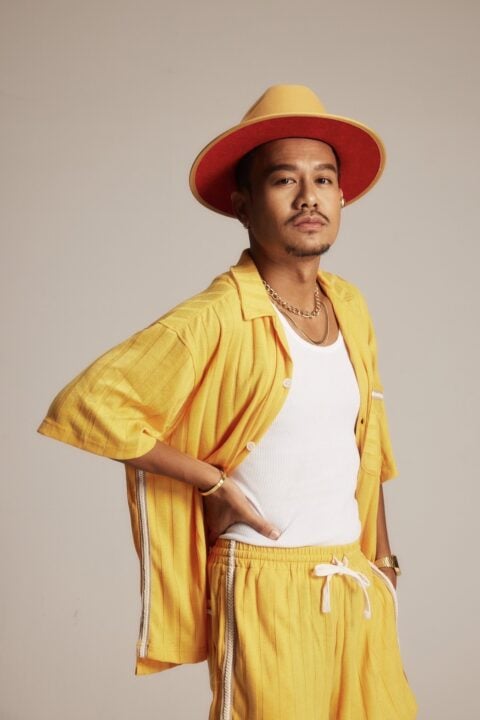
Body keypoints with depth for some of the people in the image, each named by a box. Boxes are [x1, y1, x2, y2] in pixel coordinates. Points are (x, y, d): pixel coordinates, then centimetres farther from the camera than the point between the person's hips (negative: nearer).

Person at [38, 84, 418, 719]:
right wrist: (213, 481, -16)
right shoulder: (219, 321, -15)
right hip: (267, 587, -6)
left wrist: (382, 556, 16)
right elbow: (87, 405, -21)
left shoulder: (350, 307, 5)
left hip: (356, 582, 6)